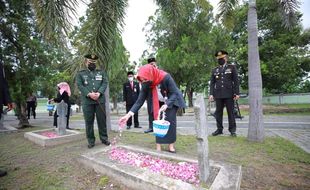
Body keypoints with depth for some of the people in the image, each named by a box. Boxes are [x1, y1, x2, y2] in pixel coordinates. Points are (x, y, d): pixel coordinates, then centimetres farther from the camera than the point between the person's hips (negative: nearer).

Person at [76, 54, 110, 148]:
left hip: (100, 100, 1)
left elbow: (105, 83, 4)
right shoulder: (80, 73, 12)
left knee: (102, 120, 6)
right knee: (89, 122, 4)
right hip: (87, 101, -1)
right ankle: (91, 141, 16)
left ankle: (104, 138, 18)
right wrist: (89, 94, -15)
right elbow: (80, 85, -1)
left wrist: (99, 93, -12)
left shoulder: (101, 72, 16)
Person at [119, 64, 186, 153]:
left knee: (170, 120, -11)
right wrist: (128, 115, -31)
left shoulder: (165, 77, -34)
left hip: (172, 100, -2)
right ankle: (158, 146, 1)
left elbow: (174, 93, -25)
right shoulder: (146, 85, -23)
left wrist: (167, 104, -42)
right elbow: (140, 101, -22)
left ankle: (171, 145, 2)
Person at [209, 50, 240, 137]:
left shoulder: (232, 67, 8)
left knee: (231, 112, 3)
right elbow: (212, 83, 10)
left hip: (229, 94, -2)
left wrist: (236, 93, -5)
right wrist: (211, 94, 0)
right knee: (218, 112, 5)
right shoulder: (214, 70, 14)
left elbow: (236, 81, 3)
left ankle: (232, 130, 12)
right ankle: (219, 129, 15)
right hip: (218, 95, 2)